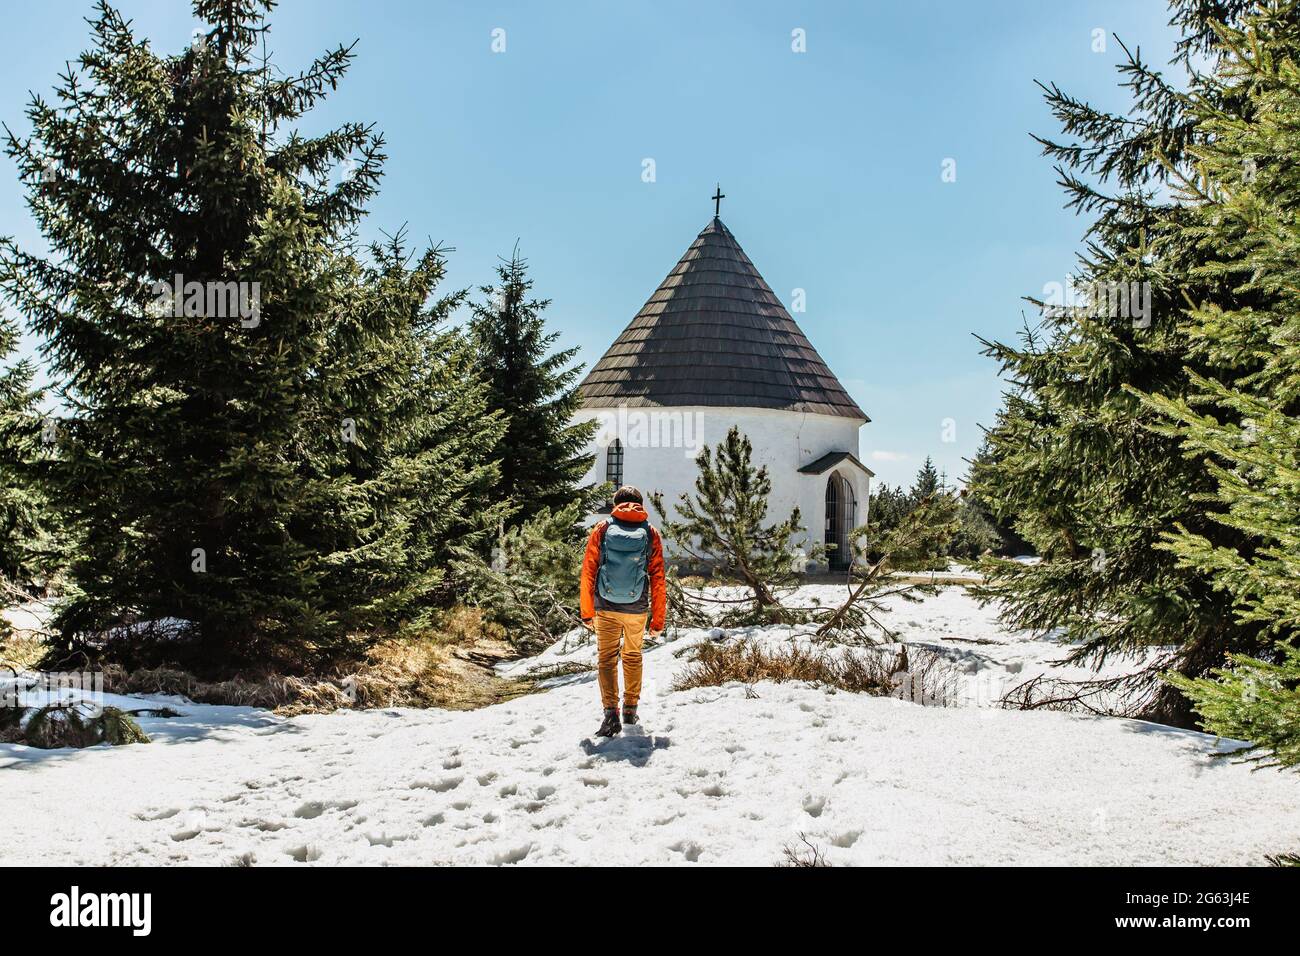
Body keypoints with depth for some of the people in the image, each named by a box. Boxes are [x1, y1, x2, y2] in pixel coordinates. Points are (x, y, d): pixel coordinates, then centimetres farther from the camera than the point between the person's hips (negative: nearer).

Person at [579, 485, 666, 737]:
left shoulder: (602, 529, -2)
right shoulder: (651, 534, -1)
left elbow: (588, 573, -2)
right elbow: (658, 580, -1)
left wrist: (587, 612, 5)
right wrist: (658, 620, 5)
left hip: (606, 608, -1)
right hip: (637, 609, 1)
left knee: (606, 659, 6)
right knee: (633, 656, 19)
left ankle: (611, 713, -7)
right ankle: (630, 709, 28)